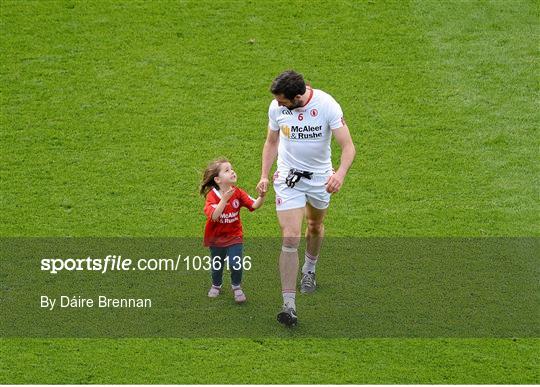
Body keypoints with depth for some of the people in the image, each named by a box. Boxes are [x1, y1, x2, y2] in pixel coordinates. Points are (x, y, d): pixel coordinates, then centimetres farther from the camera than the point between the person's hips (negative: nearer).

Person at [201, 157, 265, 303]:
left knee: (236, 264, -12)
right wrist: (224, 199, -43)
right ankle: (216, 285, 45)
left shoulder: (238, 193, -10)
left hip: (234, 235, 1)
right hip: (216, 237, -1)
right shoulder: (212, 196, -22)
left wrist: (262, 196, -37)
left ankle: (237, 287, 15)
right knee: (217, 265, 17)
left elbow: (254, 205, -18)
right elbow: (213, 216, -36)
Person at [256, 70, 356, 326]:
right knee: (290, 238, -13)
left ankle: (309, 269, 56)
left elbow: (348, 146, -23)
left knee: (315, 226, 24)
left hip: (320, 176, 0)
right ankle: (289, 304, -13)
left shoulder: (327, 105, -23)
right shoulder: (276, 107, -13)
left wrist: (340, 173, -41)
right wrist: (264, 175, 0)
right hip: (288, 177, 0)